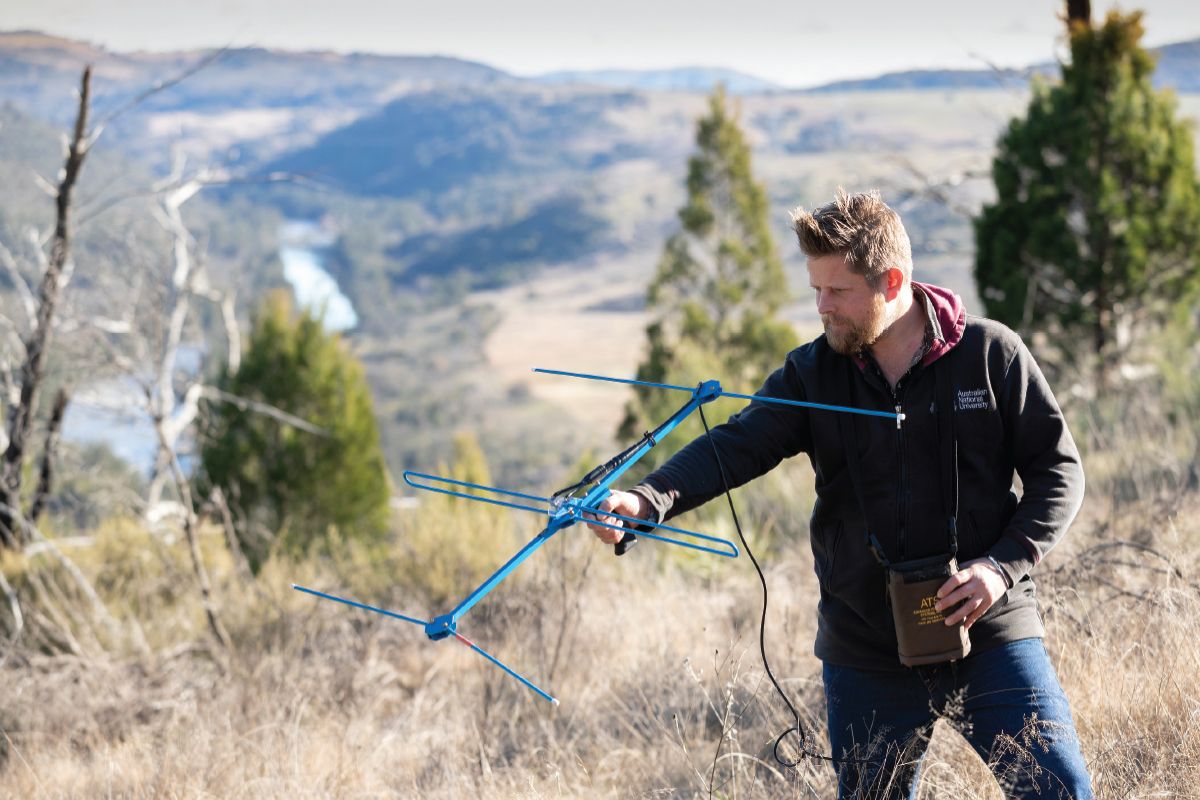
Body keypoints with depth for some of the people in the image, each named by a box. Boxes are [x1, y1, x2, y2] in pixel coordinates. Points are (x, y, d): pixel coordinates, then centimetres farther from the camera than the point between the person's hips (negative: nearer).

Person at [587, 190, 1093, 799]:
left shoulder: (991, 354, -4)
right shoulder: (813, 374, 1)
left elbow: (1059, 469, 0)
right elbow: (736, 446, -13)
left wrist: (1004, 566, -14)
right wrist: (649, 500, -32)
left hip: (991, 634, -2)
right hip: (866, 653, 2)